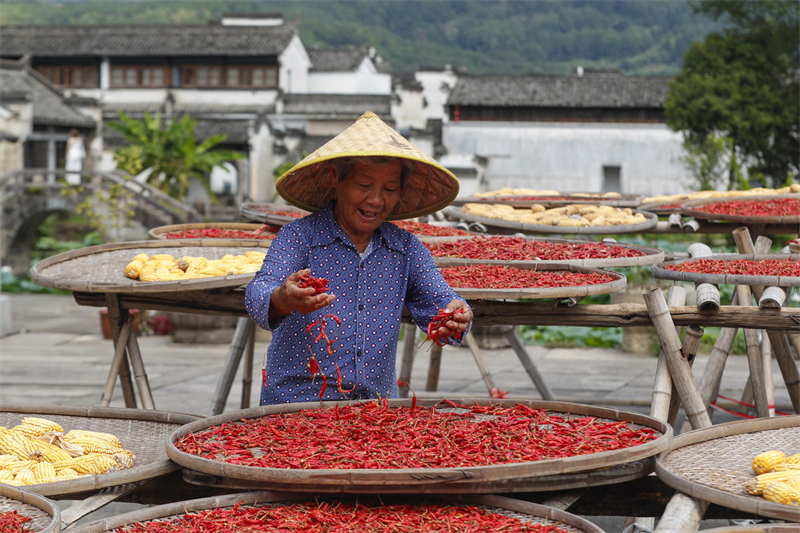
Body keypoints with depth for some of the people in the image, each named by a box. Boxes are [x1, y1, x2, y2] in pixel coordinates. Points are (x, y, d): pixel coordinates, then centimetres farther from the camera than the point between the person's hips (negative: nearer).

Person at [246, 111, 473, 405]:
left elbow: (436, 300, 1)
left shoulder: (407, 249, 9)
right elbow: (257, 296, -15)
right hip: (297, 401, -2)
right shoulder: (299, 236, -3)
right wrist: (283, 300, -39)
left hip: (376, 408, 3)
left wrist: (453, 315, -24)